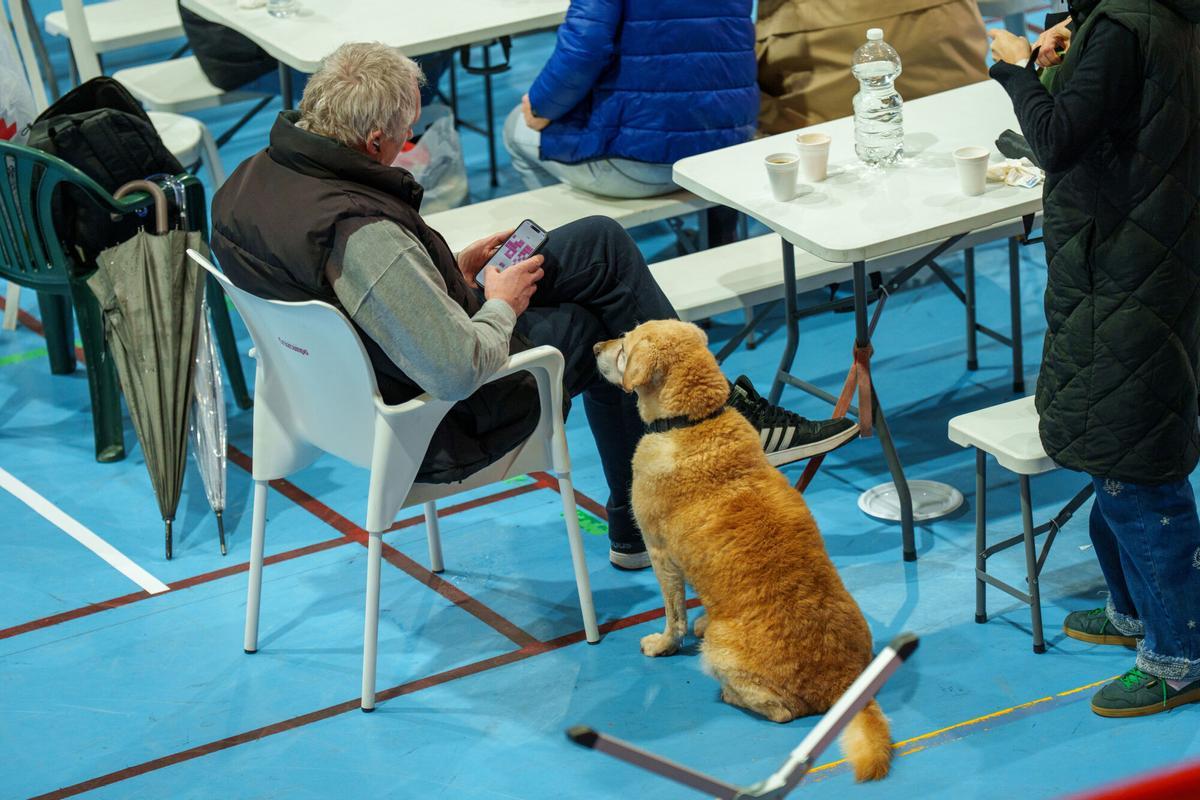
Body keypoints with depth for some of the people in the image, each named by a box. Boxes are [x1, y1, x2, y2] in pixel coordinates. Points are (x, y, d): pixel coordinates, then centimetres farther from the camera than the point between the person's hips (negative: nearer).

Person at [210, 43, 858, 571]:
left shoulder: (252, 178, -7)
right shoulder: (362, 234, -36)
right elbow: (459, 370, -35)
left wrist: (454, 272, 7)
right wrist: (500, 305, -14)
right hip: (435, 426, -9)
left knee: (600, 242, 12)